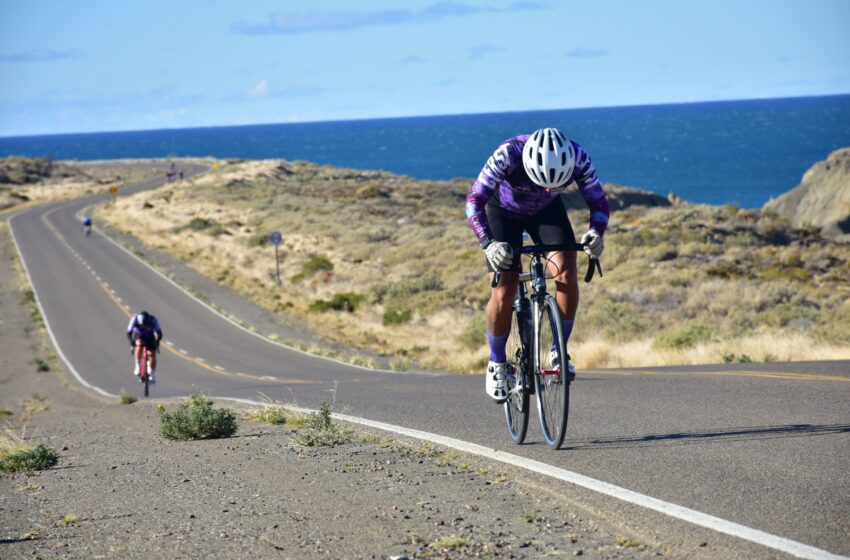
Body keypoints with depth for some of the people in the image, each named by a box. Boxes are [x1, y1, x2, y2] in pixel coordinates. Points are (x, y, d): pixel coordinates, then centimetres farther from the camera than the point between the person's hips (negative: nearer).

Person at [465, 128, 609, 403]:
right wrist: (488, 243, -50)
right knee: (504, 292, -13)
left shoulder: (578, 158, -32)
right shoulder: (508, 155, -39)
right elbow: (474, 201, -35)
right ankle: (497, 363, 10)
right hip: (503, 210, -2)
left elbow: (599, 202, -21)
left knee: (566, 270, -22)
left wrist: (596, 233, -42)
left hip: (546, 211, 2)